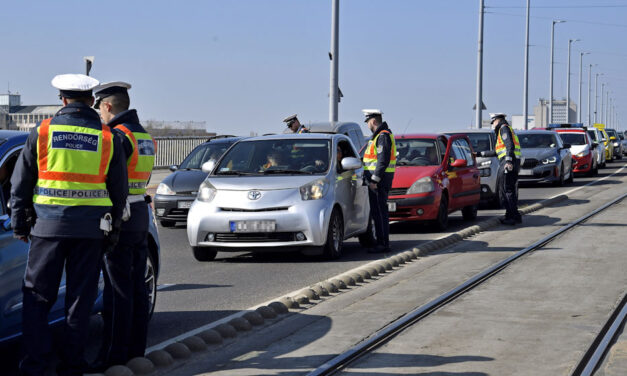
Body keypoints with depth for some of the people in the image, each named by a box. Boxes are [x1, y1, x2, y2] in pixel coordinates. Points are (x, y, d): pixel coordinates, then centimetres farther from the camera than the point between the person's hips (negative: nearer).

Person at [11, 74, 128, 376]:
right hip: (91, 227, 1)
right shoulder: (108, 138, 3)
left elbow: (21, 184, 3)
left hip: (48, 225, -1)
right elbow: (118, 190, 7)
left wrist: (19, 223, 11)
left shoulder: (42, 132, 0)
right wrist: (113, 231, 15)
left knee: (37, 296, 6)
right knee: (80, 297, 8)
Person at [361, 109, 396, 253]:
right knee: (377, 211, 12)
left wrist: (374, 180, -21)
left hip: (379, 179, -11)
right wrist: (372, 179, 23)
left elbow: (383, 160, -21)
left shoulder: (383, 136, -14)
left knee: (379, 211, -9)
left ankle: (383, 244, -8)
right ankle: (381, 242, 16)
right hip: (376, 178, 11)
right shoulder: (379, 135, 19)